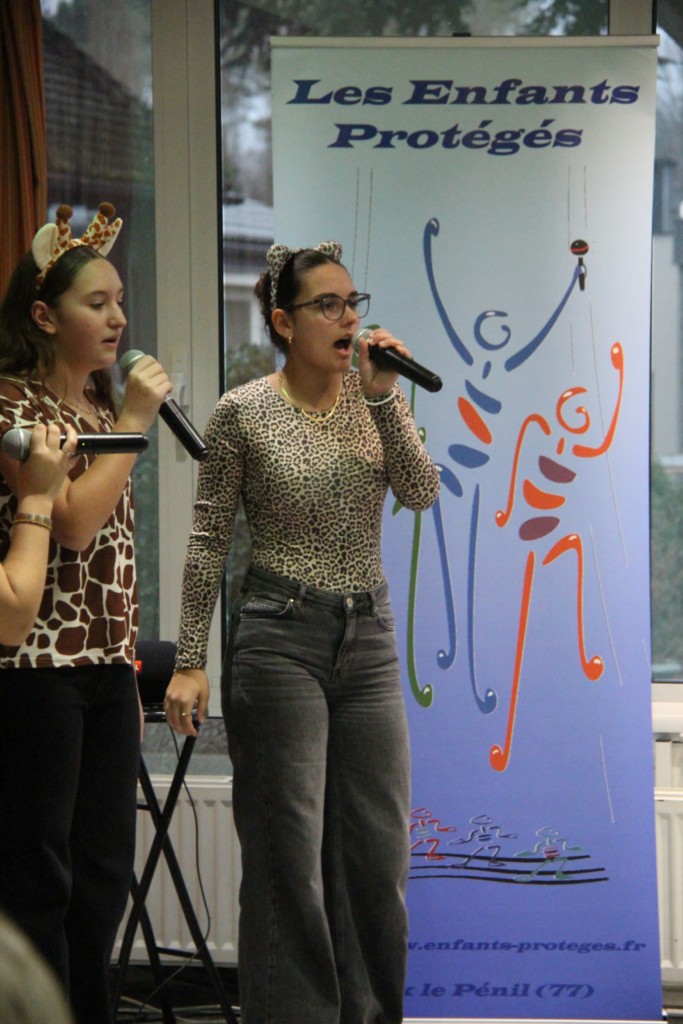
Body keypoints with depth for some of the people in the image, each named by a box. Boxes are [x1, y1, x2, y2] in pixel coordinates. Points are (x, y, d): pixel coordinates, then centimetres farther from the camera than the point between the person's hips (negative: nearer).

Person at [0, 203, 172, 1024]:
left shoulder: (103, 407, 16)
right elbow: (73, 523, -19)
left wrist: (130, 666, 17)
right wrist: (131, 425, -13)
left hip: (107, 664, 8)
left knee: (105, 869, 9)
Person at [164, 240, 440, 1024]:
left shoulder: (377, 396, 7)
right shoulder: (242, 415, -5)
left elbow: (422, 494, -6)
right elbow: (208, 541, -2)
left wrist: (382, 398, -15)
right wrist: (190, 660, -5)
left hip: (370, 635, 5)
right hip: (281, 636, -4)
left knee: (381, 847, 6)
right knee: (289, 851, -3)